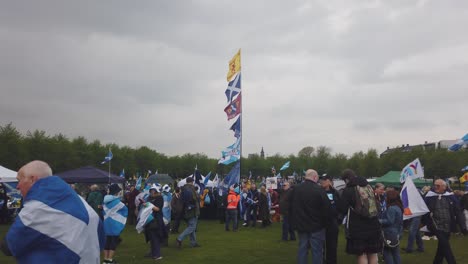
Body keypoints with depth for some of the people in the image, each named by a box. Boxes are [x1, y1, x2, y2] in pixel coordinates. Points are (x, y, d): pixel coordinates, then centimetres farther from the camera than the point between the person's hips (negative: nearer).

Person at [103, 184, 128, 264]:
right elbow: (125, 209, -5)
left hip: (107, 223, 7)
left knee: (107, 240, 13)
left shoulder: (106, 201, 4)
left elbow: (104, 211, 12)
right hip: (115, 224, -7)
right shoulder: (116, 201, -16)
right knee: (114, 241, 0)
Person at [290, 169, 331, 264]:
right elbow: (326, 209, -12)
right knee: (317, 250, 4)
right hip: (316, 227, -5)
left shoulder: (295, 189, 2)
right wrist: (324, 222, 3)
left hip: (301, 225, 5)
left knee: (302, 249, 12)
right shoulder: (319, 190, -15)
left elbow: (291, 207, 10)